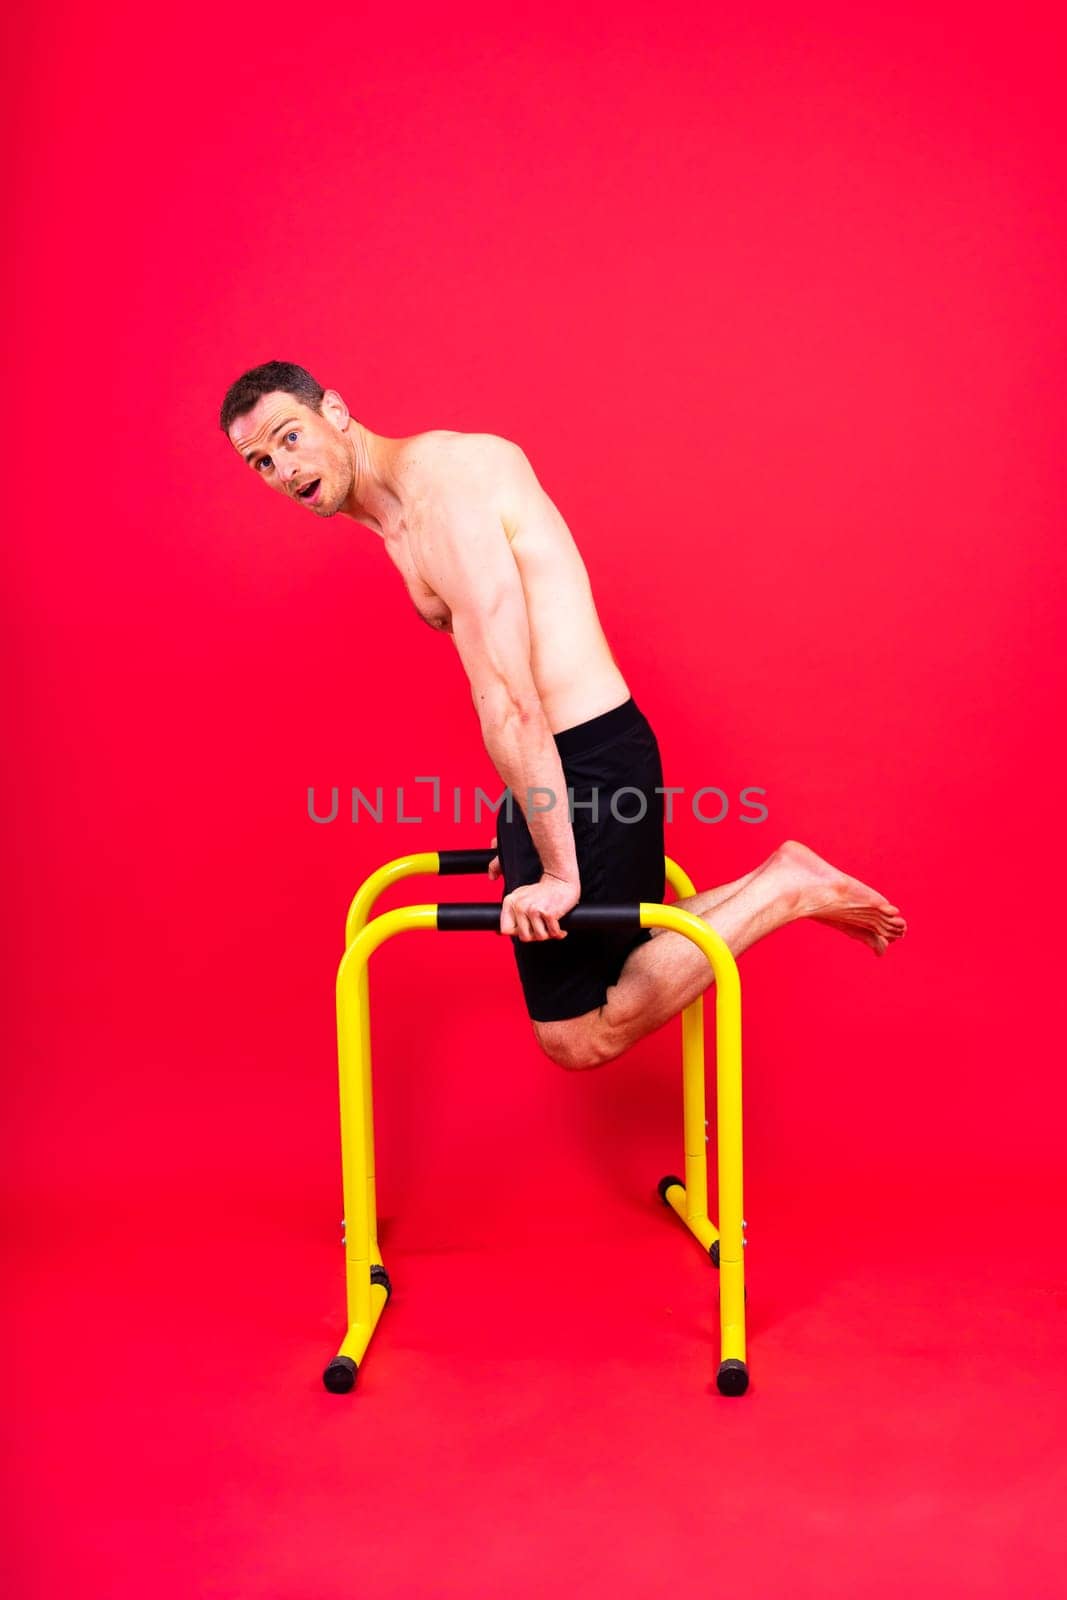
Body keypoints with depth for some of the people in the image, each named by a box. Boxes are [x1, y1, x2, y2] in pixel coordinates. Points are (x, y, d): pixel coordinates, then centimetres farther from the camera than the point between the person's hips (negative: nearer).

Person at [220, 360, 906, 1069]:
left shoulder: (438, 484, -17)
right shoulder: (400, 522, 14)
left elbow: (507, 699, -22)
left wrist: (558, 872, -21)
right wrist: (526, 836, 23)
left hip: (587, 762, -10)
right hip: (562, 764, 10)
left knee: (580, 1038, -1)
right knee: (617, 976, 21)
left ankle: (783, 893, 3)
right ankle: (775, 882, 24)